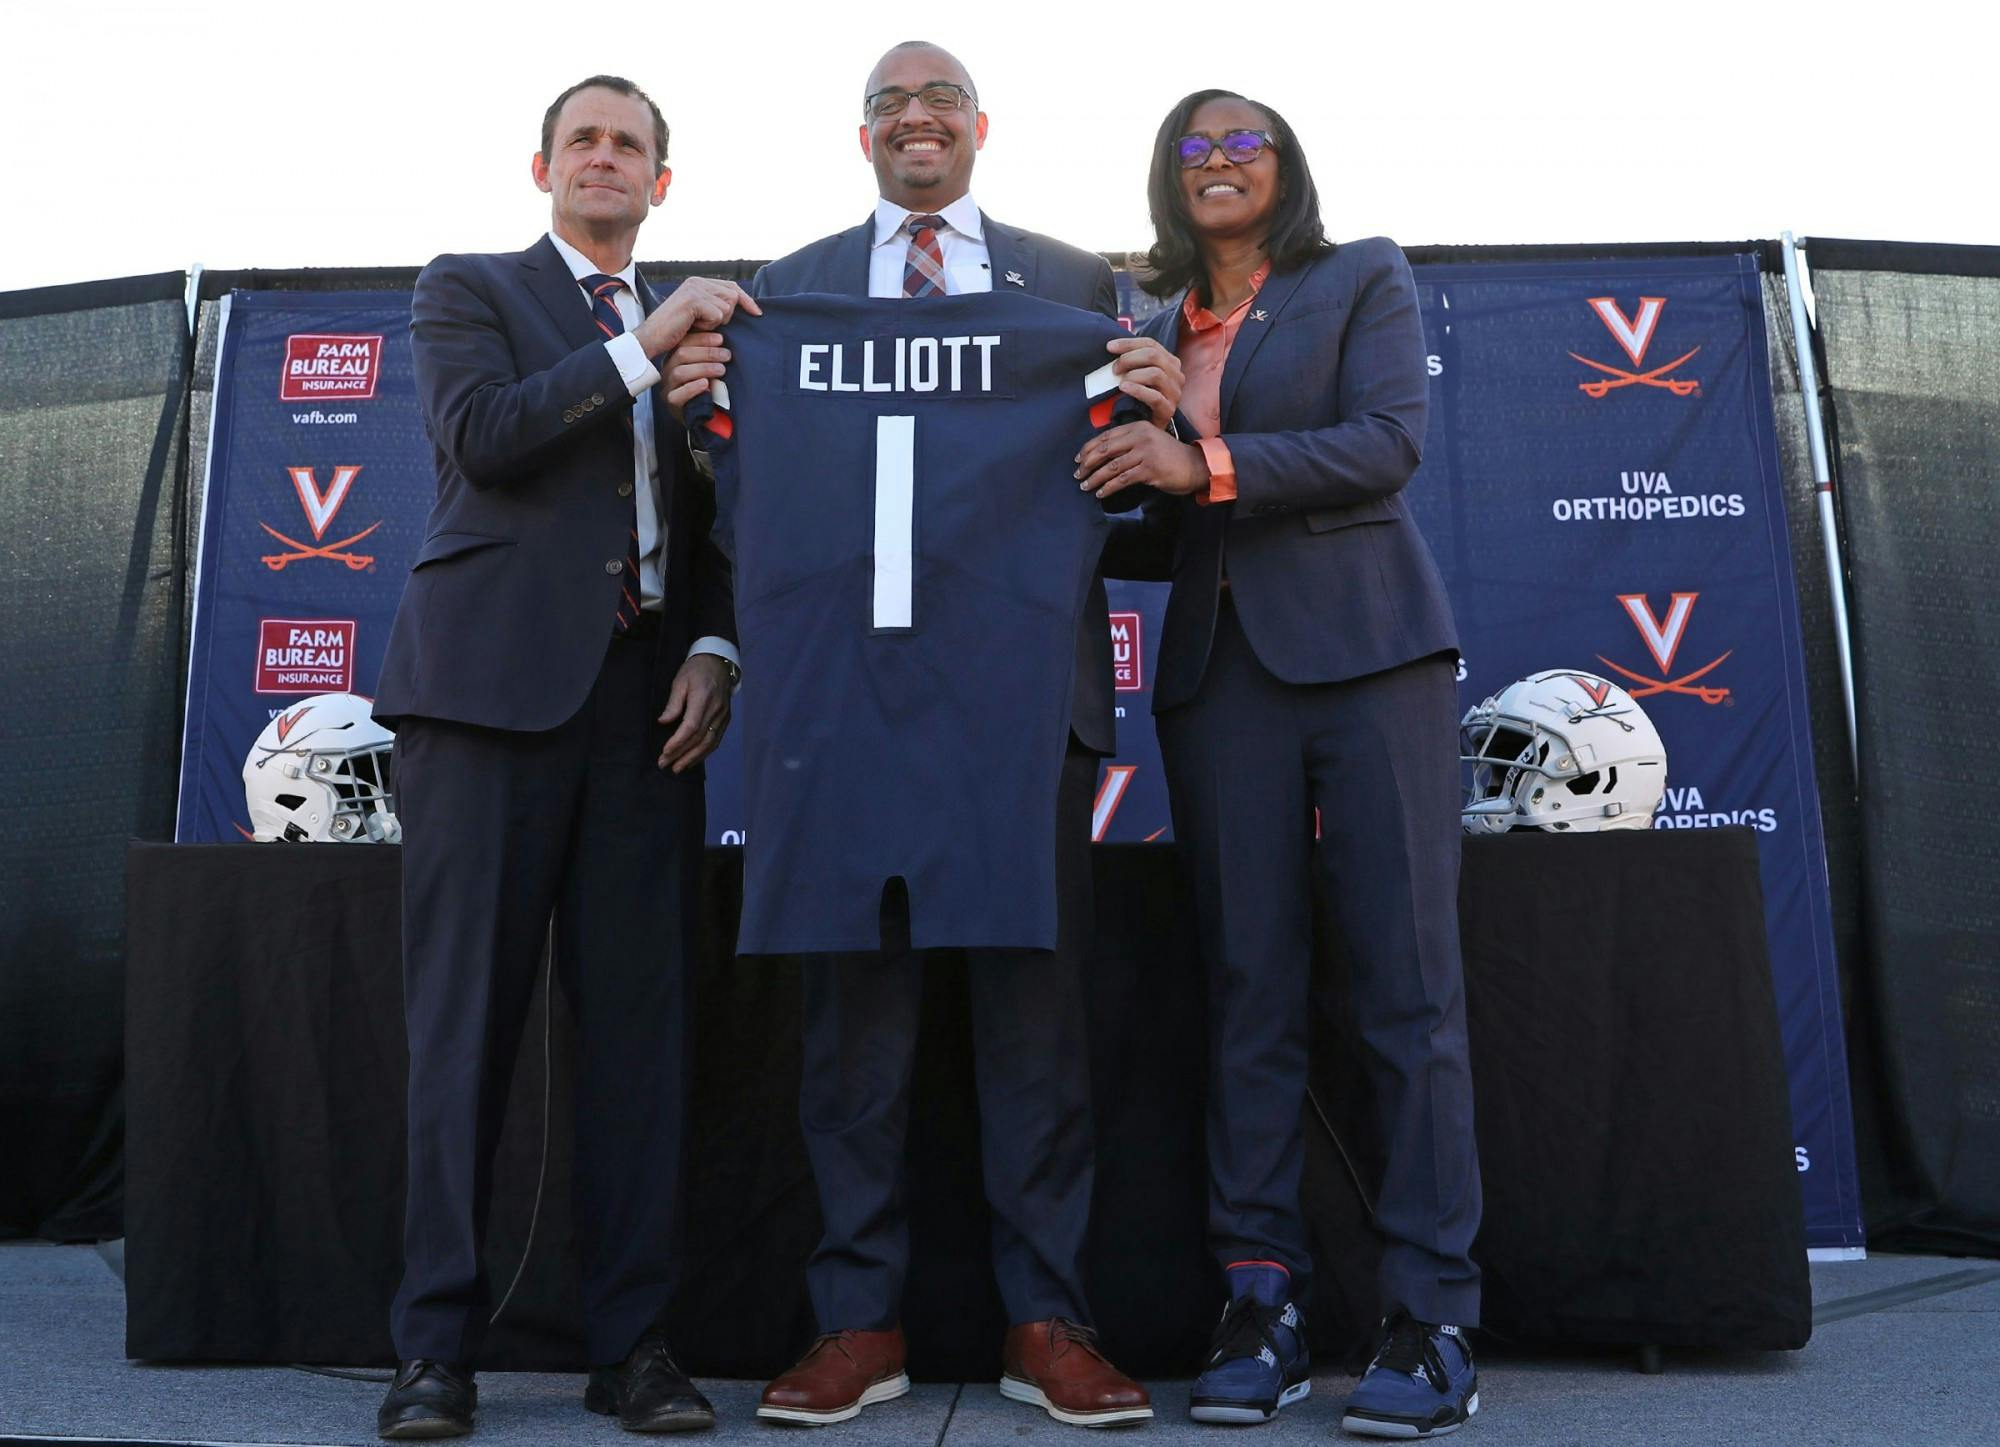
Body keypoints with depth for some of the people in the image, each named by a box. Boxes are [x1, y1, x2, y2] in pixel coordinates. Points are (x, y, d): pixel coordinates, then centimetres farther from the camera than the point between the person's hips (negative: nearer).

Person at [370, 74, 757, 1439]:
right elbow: (484, 438, -7)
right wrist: (644, 348, -9)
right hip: (495, 684, -3)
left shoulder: (698, 327, 21)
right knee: (466, 1018, -2)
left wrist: (715, 649, 0)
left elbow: (715, 520, 17)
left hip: (646, 698, 3)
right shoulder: (468, 289, 12)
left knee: (643, 1020, 0)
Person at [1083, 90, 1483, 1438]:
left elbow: (1389, 442, -8)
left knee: (1411, 984, -6)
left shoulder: (1364, 278, 9)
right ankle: (1263, 1301, 6)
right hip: (1222, 671, 4)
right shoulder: (1155, 332, 19)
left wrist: (1208, 464, -16)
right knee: (1249, 990, 1)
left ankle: (1435, 1322, -2)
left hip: (1367, 652, -3)